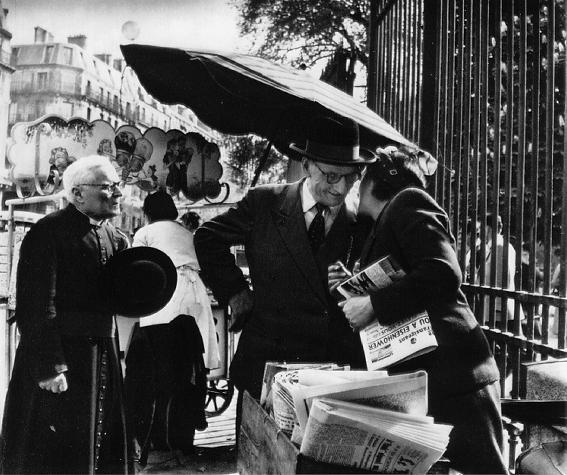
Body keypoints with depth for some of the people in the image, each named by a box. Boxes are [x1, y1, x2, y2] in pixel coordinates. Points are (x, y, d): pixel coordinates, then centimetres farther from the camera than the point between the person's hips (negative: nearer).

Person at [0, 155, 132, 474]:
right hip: (59, 364, -7)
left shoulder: (114, 238, 11)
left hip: (104, 359, 8)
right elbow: (36, 307, -18)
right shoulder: (48, 232, -13)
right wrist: (49, 367, -21)